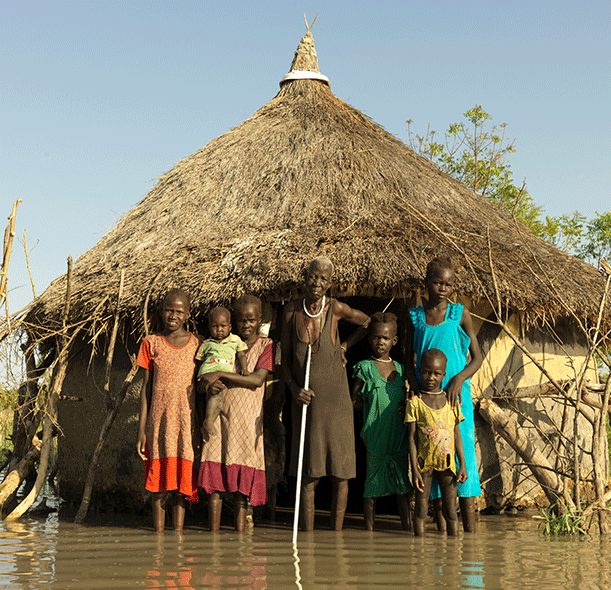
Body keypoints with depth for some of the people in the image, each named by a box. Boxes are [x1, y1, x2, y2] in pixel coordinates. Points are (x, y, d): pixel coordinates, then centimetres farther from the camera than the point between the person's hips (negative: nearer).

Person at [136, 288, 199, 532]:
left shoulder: (197, 345, 6)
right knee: (159, 480, -1)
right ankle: (158, 534, 5)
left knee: (182, 477, -1)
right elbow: (146, 388, 6)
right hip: (159, 421, 0)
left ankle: (179, 532, 6)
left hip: (187, 421, 0)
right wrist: (141, 430, 1)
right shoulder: (151, 343, 5)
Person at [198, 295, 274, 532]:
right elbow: (207, 376, 15)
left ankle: (239, 534, 0)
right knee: (214, 479, -5)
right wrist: (211, 385, -9)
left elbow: (257, 379, -10)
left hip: (248, 420, -3)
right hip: (219, 415, 3)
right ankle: (213, 533, -3)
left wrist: (222, 375, -14)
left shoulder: (266, 346, 4)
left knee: (243, 484, -4)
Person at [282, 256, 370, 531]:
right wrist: (294, 389, -7)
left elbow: (367, 323, 15)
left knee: (340, 469, 1)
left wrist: (345, 346, 8)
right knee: (308, 470, 2)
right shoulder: (292, 310, -2)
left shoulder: (336, 309, -5)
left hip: (335, 397, -1)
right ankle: (307, 531, 6)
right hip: (305, 396, 1)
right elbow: (285, 357, 5)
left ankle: (337, 530, 8)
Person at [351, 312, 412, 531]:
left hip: (399, 432, 4)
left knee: (402, 480, 8)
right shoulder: (365, 367, -1)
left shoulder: (400, 369, 11)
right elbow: (354, 401, 0)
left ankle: (407, 525, 15)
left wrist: (407, 405, 0)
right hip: (375, 433, -4)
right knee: (372, 480, 0)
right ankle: (369, 528, 8)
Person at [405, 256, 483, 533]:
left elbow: (477, 358, 4)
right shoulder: (415, 316, 8)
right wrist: (413, 381, -4)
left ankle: (470, 528, -5)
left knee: (462, 451, -6)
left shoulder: (460, 314, 2)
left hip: (456, 395, -2)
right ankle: (441, 527, 8)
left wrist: (459, 379, -13)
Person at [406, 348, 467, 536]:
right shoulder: (415, 403, -3)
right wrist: (414, 470, -10)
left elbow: (457, 435, 8)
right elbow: (412, 438, -4)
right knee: (421, 510, 2)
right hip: (424, 463, -2)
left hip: (447, 463, 2)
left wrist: (462, 465, 3)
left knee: (450, 510, 5)